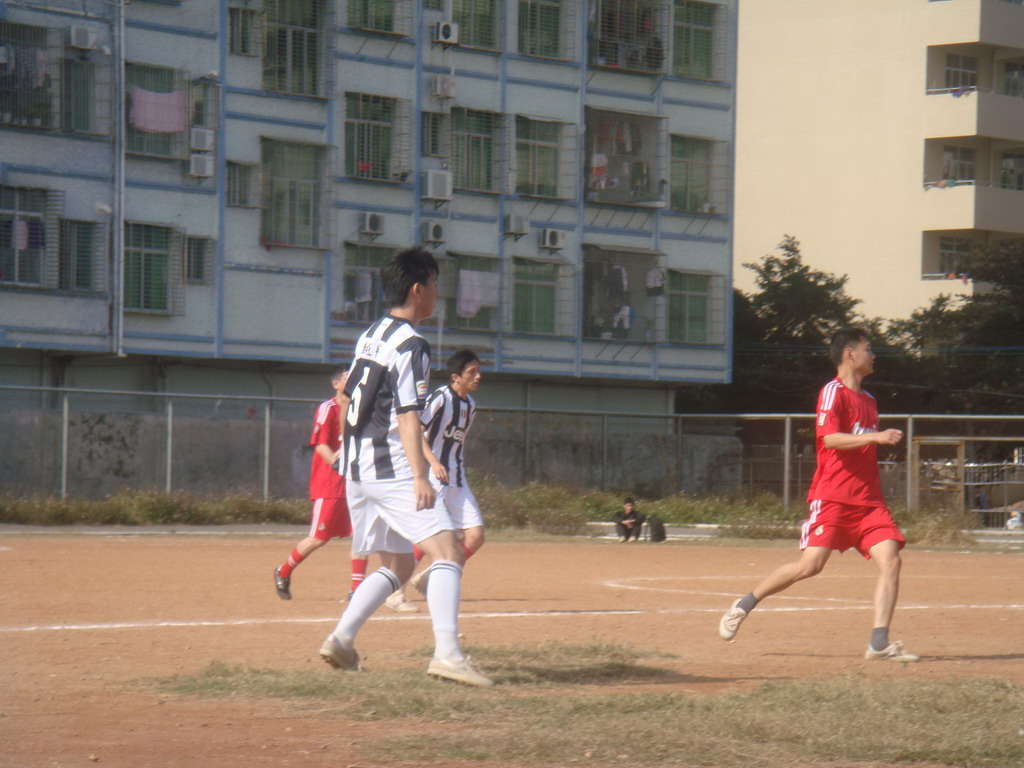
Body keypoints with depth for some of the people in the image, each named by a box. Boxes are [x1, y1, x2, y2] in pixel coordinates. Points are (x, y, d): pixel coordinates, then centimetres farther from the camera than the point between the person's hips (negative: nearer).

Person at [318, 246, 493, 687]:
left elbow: (349, 399, 22)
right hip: (391, 469, -9)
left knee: (397, 565, 19)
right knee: (445, 549, -16)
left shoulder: (369, 336, 15)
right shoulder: (411, 345, -11)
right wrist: (420, 477, -26)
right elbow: (408, 415, -20)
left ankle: (341, 639, 11)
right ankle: (447, 653, -30)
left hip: (356, 469, 9)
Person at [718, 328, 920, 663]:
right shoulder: (833, 392, -5)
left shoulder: (868, 400, 20)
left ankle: (879, 642, -12)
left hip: (868, 501, 7)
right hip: (833, 497, -7)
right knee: (810, 565, -12)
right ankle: (745, 605, 9)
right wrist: (875, 436, -27)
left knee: (890, 560, -11)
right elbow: (830, 438, -20)